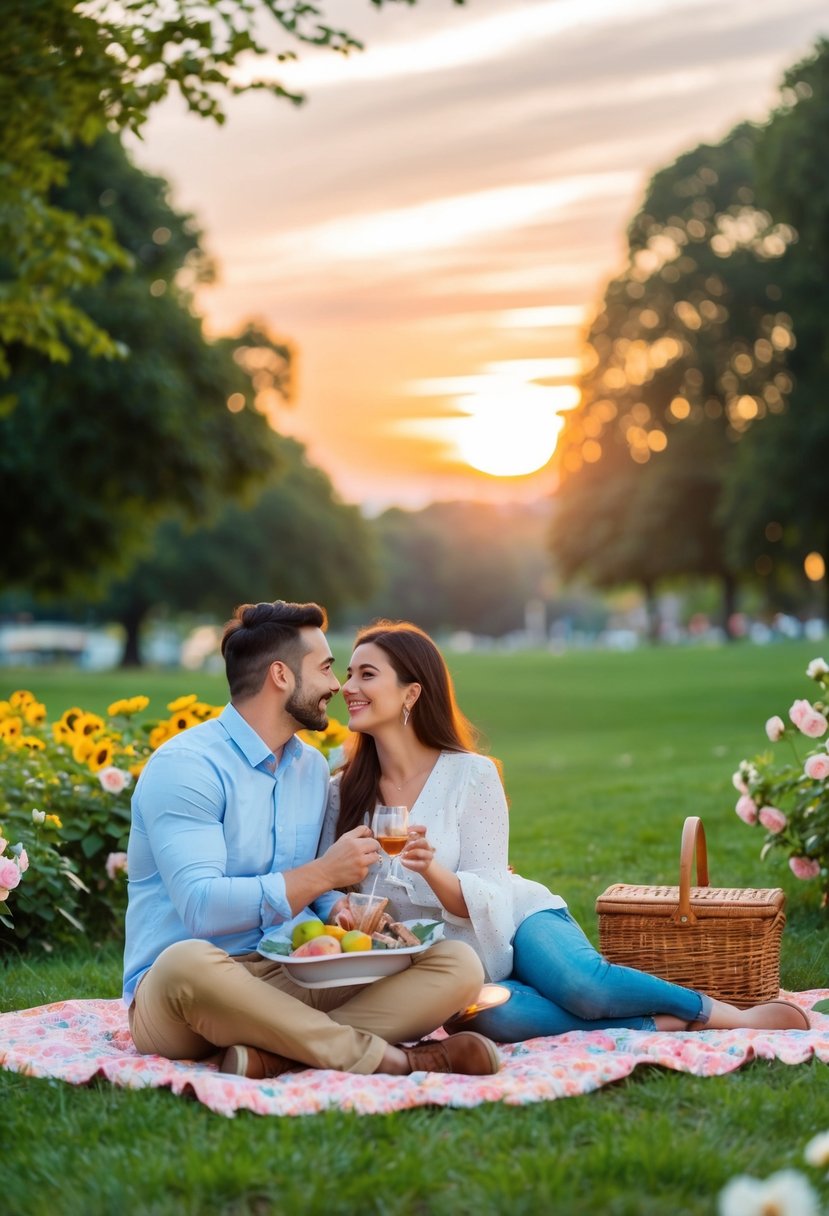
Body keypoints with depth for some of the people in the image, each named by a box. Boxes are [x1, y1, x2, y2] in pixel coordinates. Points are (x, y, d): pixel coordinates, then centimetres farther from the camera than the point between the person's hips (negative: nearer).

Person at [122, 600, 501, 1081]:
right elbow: (202, 908, -21)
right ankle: (392, 1060, -32)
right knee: (188, 962, -43)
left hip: (289, 983, 6)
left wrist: (342, 911, -3)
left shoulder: (313, 767, 15)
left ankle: (276, 1053, -32)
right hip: (182, 988, -6)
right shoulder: (184, 766, -10)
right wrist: (323, 873, -18)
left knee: (459, 965, -13)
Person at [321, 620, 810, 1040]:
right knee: (484, 1013, -35)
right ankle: (660, 1026, -21)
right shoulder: (343, 794, 0)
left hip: (517, 921, -1)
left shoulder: (471, 774, -9)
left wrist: (429, 867, -32)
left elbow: (485, 899, -11)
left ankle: (721, 1013, -9)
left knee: (578, 981, -35)